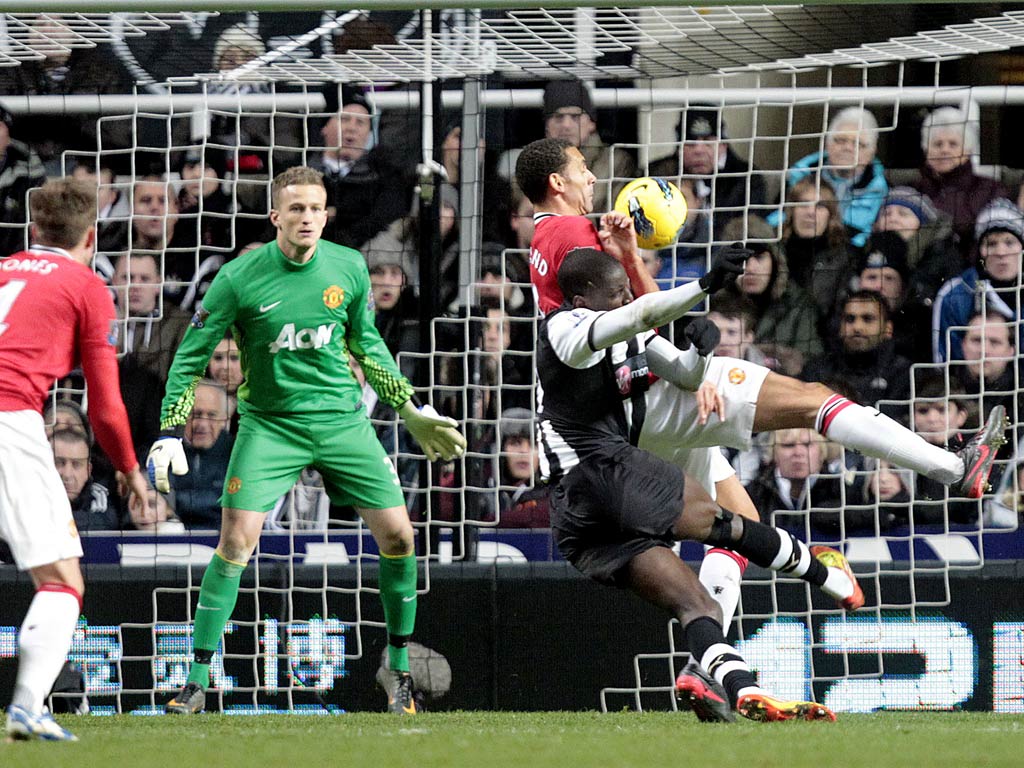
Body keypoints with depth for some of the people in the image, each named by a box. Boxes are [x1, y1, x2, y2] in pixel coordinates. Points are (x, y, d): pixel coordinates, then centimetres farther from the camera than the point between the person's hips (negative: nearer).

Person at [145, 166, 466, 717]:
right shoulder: (240, 278, -11)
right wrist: (171, 432, -10)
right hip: (269, 423, -3)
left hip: (343, 419, 3)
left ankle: (400, 671, 13)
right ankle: (197, 682, -8)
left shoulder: (349, 268, -1)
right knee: (236, 540, -16)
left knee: (397, 535, -5)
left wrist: (410, 411, 17)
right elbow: (191, 356, -3)